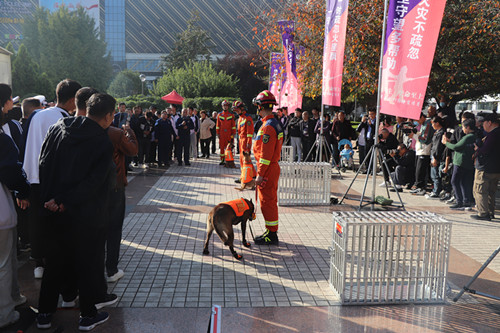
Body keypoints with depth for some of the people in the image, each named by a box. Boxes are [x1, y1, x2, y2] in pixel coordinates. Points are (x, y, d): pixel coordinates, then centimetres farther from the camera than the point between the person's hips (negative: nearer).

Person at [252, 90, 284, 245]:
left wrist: (260, 174, -20)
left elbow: (266, 154, -23)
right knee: (268, 201, 16)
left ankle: (272, 235, 6)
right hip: (272, 167, 10)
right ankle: (271, 232, 26)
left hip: (268, 169, -10)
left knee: (267, 202, -2)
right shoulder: (274, 123, 14)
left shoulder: (268, 126, -19)